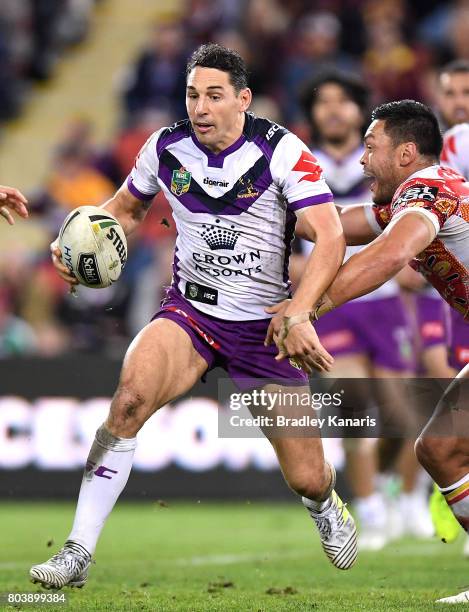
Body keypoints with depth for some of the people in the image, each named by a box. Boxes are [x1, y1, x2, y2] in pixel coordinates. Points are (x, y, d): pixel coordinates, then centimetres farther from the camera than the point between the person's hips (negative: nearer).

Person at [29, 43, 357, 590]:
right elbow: (126, 208, 17)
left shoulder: (280, 150, -14)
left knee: (307, 479, 0)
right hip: (190, 313, 1)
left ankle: (326, 508, 42)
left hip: (265, 325, -1)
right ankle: (77, 554, -28)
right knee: (131, 396, -31)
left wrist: (297, 314, -35)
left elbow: (330, 237, -21)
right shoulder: (166, 148, -3)